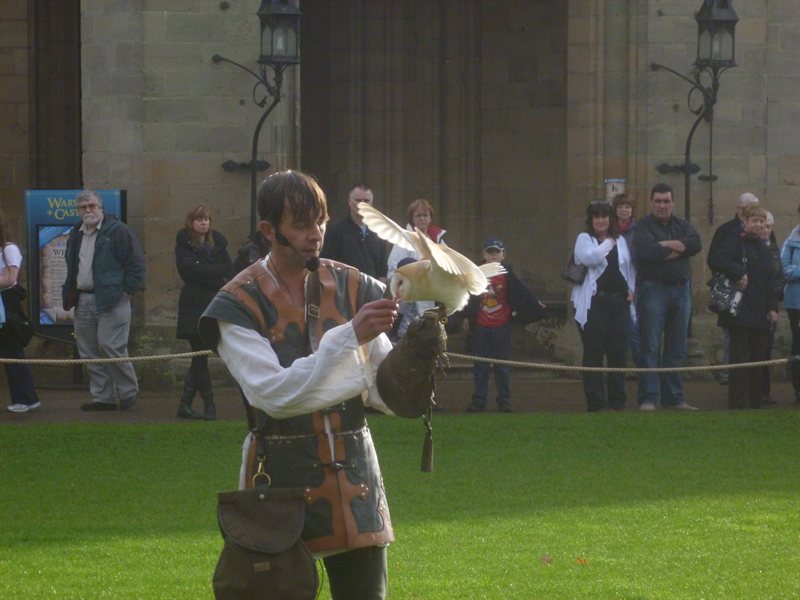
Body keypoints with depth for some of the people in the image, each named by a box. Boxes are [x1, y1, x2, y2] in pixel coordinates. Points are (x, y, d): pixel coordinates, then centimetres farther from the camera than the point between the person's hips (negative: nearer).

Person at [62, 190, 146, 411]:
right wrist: (70, 295, 16)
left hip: (111, 300, -7)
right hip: (83, 300, 7)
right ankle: (102, 397, 12)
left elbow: (136, 262, -7)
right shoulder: (76, 235, 17)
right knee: (89, 352, 6)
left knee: (110, 347, -12)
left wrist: (128, 291, -10)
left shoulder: (118, 231, -5)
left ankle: (128, 391, 4)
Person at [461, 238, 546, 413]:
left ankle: (504, 399, 8)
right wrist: (466, 317, 3)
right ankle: (478, 400, 9)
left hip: (501, 326, -1)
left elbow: (520, 292, 7)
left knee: (502, 365, 3)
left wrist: (535, 305, 6)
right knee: (480, 366, 5)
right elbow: (469, 295, 6)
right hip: (480, 327, 1)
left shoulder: (507, 273, 1)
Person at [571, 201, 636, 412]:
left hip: (619, 301, 4)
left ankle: (617, 400, 11)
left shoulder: (621, 240, 17)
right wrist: (607, 244, -6)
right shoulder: (584, 239, 3)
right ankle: (595, 401, 0)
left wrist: (630, 289, 7)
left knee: (618, 352, 3)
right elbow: (589, 258, -17)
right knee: (594, 353, -3)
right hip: (593, 303, -4)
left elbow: (630, 267, 21)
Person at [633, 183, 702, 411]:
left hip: (681, 290, 5)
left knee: (677, 349, 8)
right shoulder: (643, 226, 0)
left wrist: (667, 245, -13)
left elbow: (696, 244, -6)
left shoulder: (683, 226, 13)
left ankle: (673, 398, 15)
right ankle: (648, 399, -8)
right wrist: (679, 248, -7)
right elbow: (647, 251, -19)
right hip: (653, 288, -5)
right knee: (650, 347, -7)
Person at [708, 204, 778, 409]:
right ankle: (738, 403, -5)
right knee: (739, 358, -6)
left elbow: (771, 282, 20)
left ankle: (755, 401, 12)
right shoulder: (733, 242, -5)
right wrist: (739, 273, -24)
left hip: (761, 315, 7)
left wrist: (773, 308, 10)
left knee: (758, 359, 6)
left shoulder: (763, 248, 18)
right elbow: (715, 261, -21)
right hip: (740, 313, -7)